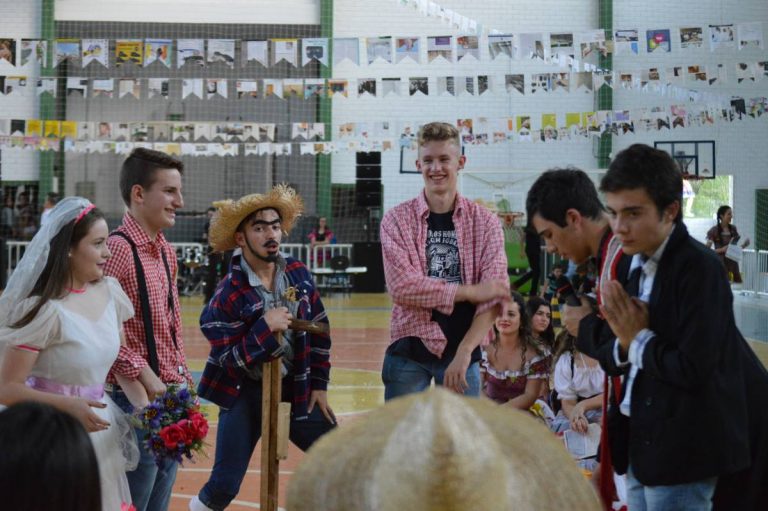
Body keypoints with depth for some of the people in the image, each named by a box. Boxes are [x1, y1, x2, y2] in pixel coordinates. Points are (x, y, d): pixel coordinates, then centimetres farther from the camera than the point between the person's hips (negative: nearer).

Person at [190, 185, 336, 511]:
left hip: (296, 389, 4)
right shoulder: (228, 294, -17)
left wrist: (319, 385, 6)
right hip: (246, 394, -4)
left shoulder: (298, 274, -3)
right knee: (225, 483, -2)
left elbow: (320, 331, 7)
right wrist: (266, 327, -28)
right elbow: (228, 360, -18)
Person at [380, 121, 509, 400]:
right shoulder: (397, 219, 0)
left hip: (463, 351, 1)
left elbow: (493, 297, -6)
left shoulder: (485, 222, 2)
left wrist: (465, 351, -17)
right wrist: (469, 291, -14)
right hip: (409, 349, -1)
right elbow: (402, 287, -13)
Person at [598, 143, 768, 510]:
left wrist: (639, 339, -12)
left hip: (681, 448, -8)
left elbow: (693, 369, -25)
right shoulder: (633, 266, 7)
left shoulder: (699, 268, -17)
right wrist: (623, 345, -10)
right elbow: (610, 359, 11)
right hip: (643, 439, 8)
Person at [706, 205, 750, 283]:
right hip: (720, 263, -5)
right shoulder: (714, 231, -7)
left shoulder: (733, 229, 7)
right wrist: (722, 249, -20)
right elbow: (707, 250, -8)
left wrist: (744, 245, -4)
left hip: (733, 263, 5)